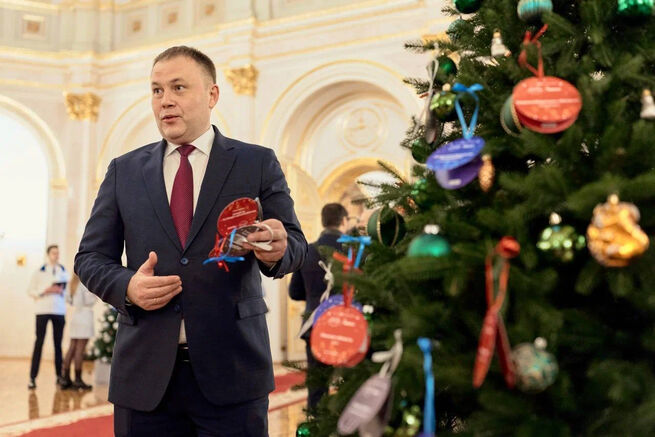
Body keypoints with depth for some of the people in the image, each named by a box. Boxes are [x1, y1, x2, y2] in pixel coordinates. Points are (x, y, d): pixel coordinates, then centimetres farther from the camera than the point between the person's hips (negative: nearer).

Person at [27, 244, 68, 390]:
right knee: (39, 343, -5)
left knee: (58, 343, 7)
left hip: (59, 311, 3)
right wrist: (44, 291, -12)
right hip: (43, 310, -3)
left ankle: (59, 376, 13)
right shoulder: (40, 272, 5)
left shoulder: (63, 271, 13)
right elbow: (30, 290, 2)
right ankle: (32, 378, -3)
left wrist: (62, 291, -3)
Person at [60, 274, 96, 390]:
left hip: (75, 315, 8)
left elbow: (69, 299, 16)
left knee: (72, 348, 10)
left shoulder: (73, 282, 11)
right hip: (85, 315, -8)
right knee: (80, 349, -5)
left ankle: (65, 378, 13)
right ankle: (78, 379, -1)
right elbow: (89, 301, -15)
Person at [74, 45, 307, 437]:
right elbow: (91, 256, 11)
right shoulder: (124, 170, 10)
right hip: (144, 373, 2)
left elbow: (296, 246, 1)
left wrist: (276, 251, -22)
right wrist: (126, 286, -10)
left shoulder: (258, 163, 4)